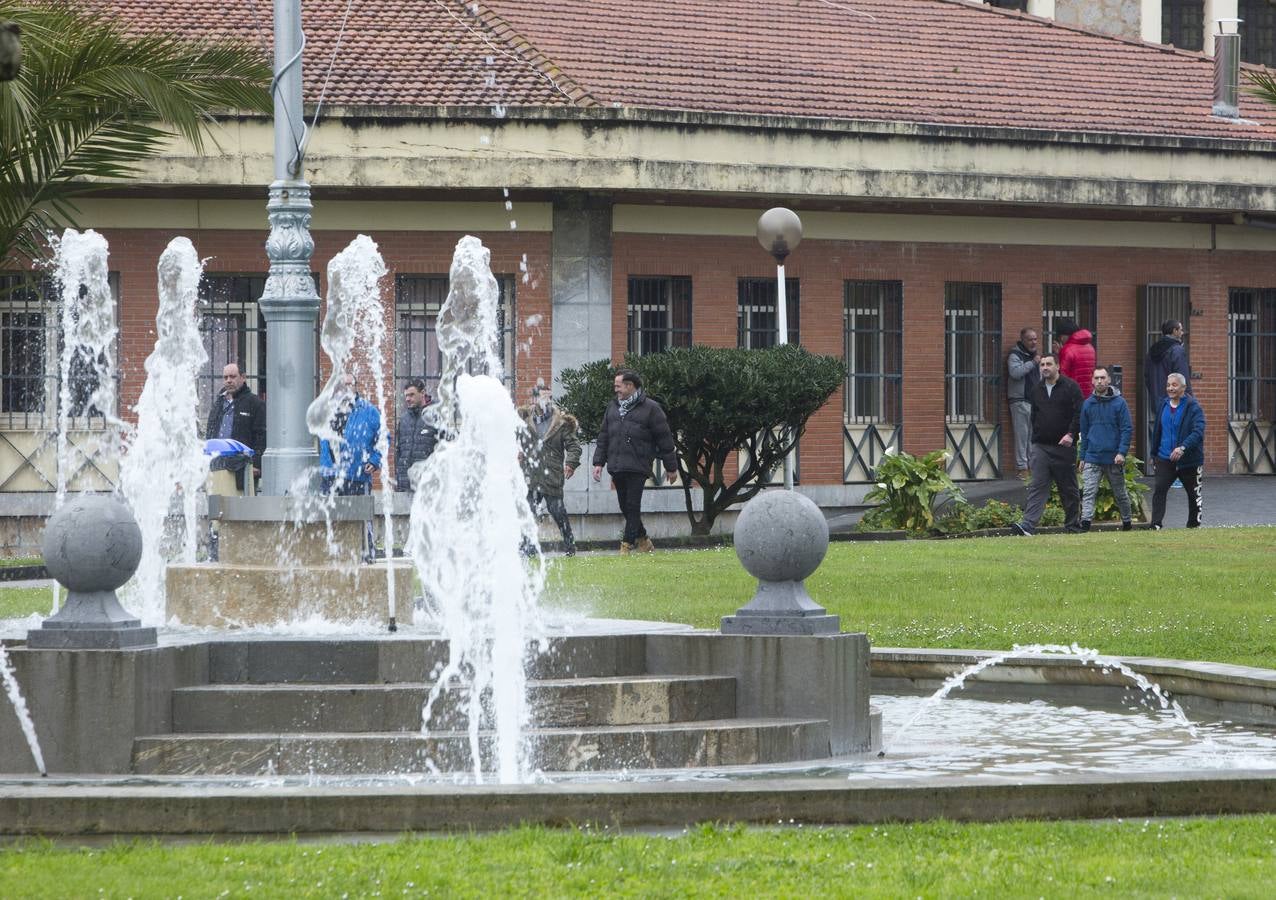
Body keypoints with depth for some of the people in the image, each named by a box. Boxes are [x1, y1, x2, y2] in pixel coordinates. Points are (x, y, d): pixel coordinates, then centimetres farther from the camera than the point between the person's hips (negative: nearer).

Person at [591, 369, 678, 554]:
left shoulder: (650, 408, -1)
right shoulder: (612, 407, 16)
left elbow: (664, 440, 0)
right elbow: (603, 437, 19)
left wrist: (671, 468, 1)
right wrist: (598, 462, 10)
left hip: (637, 468, -6)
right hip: (616, 468, 6)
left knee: (632, 506, -9)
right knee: (625, 507, 10)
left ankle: (627, 545, -9)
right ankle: (642, 540, 24)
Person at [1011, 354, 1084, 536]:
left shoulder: (1070, 387, -3)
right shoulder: (1037, 390, 14)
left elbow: (1080, 413, -9)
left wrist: (1071, 434, -21)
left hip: (1064, 446, -4)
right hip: (1041, 446, 4)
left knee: (1068, 488, 8)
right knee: (1037, 486, -8)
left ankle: (1073, 522, 22)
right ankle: (1028, 525, -18)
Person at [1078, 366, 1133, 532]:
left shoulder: (1119, 402, -3)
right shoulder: (1088, 404, 6)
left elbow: (1127, 429, -6)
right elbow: (1084, 432, 13)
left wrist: (1122, 452, -16)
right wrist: (1082, 457, 11)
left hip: (1113, 458, -2)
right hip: (1092, 458, 2)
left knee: (1119, 493, 12)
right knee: (1088, 492, -13)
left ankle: (1127, 523, 26)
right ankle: (1085, 523, -21)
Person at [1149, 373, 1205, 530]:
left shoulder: (1194, 408, -11)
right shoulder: (1164, 405, 7)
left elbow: (1198, 432, -22)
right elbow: (1157, 431, 18)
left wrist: (1183, 447, -36)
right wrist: (1155, 452, 16)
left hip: (1189, 461, -3)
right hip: (1165, 459, 3)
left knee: (1194, 494, 12)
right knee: (1159, 489, -15)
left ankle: (1194, 524, 30)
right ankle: (1156, 525, -20)